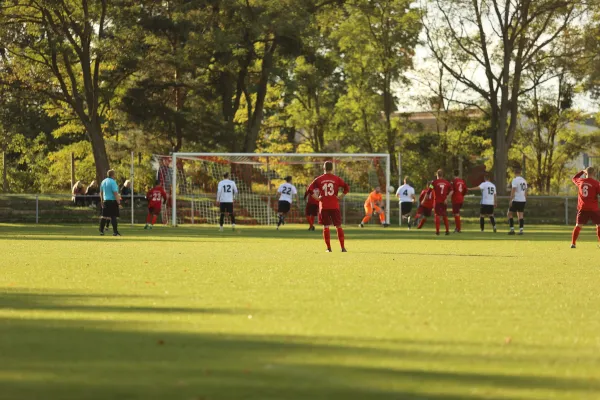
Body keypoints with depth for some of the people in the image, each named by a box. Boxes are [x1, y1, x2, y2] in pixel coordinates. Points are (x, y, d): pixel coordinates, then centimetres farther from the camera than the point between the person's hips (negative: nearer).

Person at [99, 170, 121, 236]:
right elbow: (115, 193, -18)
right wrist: (118, 201, -16)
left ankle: (101, 231, 13)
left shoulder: (103, 182, 12)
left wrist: (102, 201, 27)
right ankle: (115, 231, -7)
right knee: (113, 216, -6)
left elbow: (101, 193, 19)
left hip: (105, 201, 7)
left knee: (104, 216, 11)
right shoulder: (113, 182, -13)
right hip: (112, 201, -7)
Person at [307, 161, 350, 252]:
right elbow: (347, 188, -6)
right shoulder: (337, 179, 1)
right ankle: (343, 247, 4)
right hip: (335, 206, 0)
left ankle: (329, 248, 1)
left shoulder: (319, 179, 3)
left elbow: (309, 189, -3)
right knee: (338, 226, 7)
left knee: (326, 227, 4)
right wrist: (340, 197, 0)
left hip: (323, 206, 0)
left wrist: (317, 198, 1)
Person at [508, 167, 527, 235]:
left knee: (509, 214, 4)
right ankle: (521, 230, -1)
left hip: (516, 200, -6)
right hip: (523, 200, 6)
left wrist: (511, 200, -15)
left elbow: (513, 191, -16)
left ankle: (512, 229, -3)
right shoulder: (524, 180, 11)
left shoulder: (515, 180, -11)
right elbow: (525, 191, 15)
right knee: (520, 215, 7)